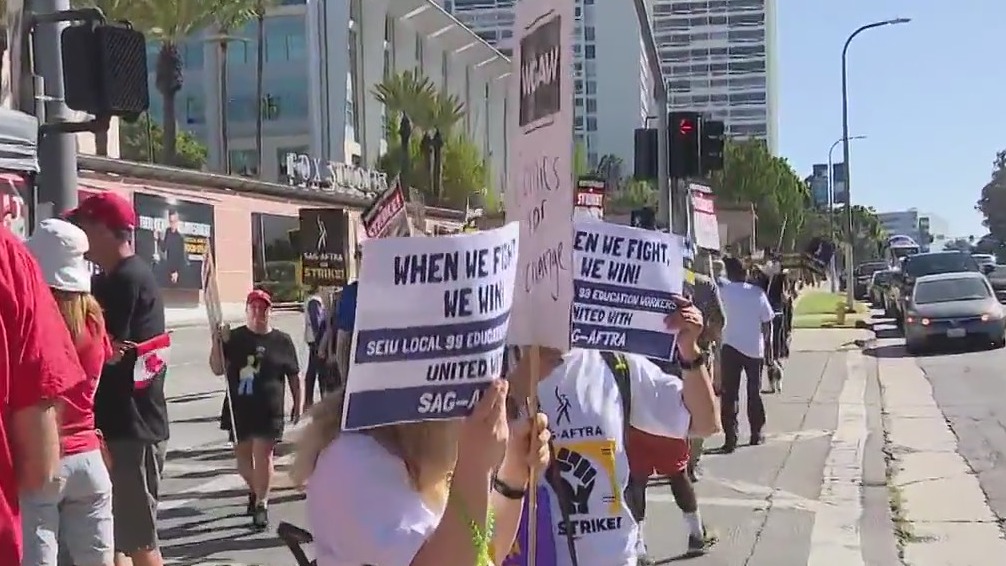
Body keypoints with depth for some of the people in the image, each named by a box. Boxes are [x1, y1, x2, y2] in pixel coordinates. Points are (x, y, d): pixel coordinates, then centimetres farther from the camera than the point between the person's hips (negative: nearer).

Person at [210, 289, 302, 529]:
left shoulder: (282, 341, 2)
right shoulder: (234, 338, 4)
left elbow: (294, 375, 8)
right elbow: (217, 369, -1)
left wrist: (297, 404, 9)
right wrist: (217, 343, -14)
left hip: (269, 410, -3)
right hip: (239, 409, 3)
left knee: (263, 455, -9)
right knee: (242, 456, 13)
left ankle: (262, 504, -1)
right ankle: (254, 490, 39)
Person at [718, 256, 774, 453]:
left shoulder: (723, 291, -8)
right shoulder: (757, 292, -2)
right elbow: (767, 322, 2)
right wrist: (767, 344, 14)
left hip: (731, 348, -2)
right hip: (755, 349, 3)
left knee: (729, 394, -2)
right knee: (754, 392, 18)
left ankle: (730, 438, -12)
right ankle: (756, 434, 26)